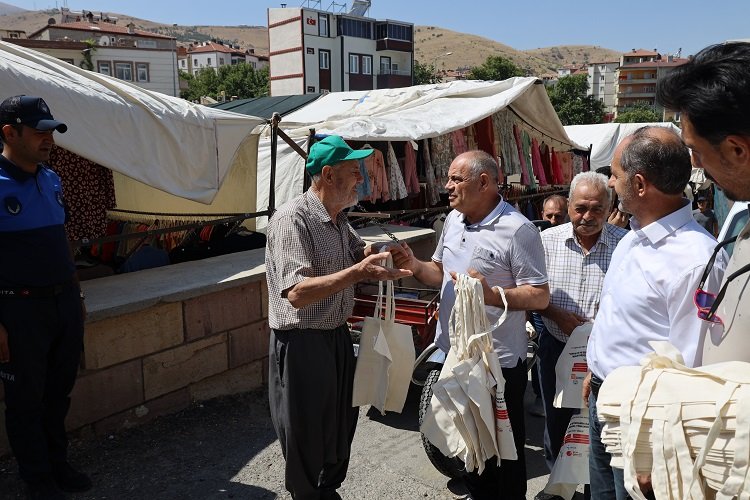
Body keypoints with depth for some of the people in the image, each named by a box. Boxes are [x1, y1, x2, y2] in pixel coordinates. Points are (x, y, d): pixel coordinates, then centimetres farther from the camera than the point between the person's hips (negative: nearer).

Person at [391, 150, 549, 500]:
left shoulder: (518, 230, -16)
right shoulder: (453, 219, 7)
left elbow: (540, 297, -17)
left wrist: (491, 295, -31)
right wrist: (415, 266, -4)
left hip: (499, 359, -7)